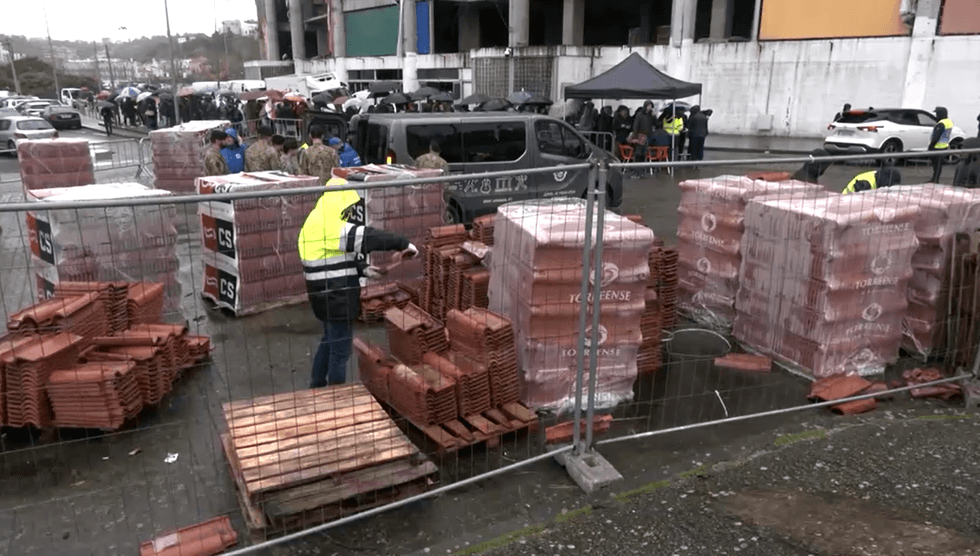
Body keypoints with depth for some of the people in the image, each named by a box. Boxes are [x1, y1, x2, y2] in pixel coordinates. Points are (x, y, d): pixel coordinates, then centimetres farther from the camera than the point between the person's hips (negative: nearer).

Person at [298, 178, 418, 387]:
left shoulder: (317, 222, 10)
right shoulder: (332, 227, -23)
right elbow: (368, 237, -28)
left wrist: (363, 269, 6)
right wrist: (404, 243, -21)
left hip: (327, 297, 11)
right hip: (336, 298, -11)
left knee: (330, 341, 25)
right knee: (341, 348, 2)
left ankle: (317, 386, 38)